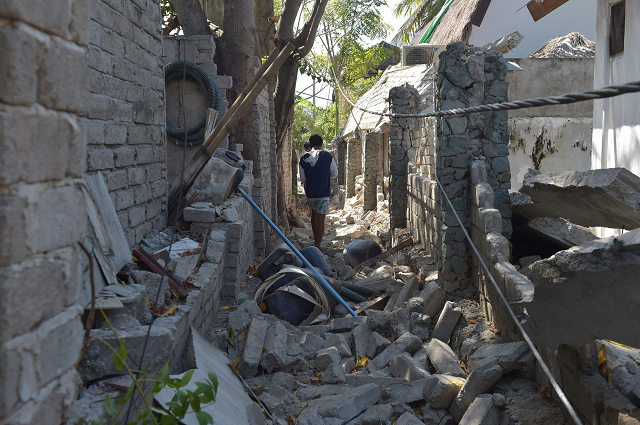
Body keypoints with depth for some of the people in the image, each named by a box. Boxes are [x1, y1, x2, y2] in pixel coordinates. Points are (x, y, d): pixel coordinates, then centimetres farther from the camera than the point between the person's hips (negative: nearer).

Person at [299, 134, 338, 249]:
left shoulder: (303, 159, -2)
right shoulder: (327, 156, -9)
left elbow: (303, 179, 5)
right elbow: (334, 173, 0)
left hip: (310, 193, 4)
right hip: (323, 192, -4)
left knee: (314, 214, 25)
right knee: (320, 219, -2)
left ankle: (316, 239, 37)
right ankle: (317, 246, -4)